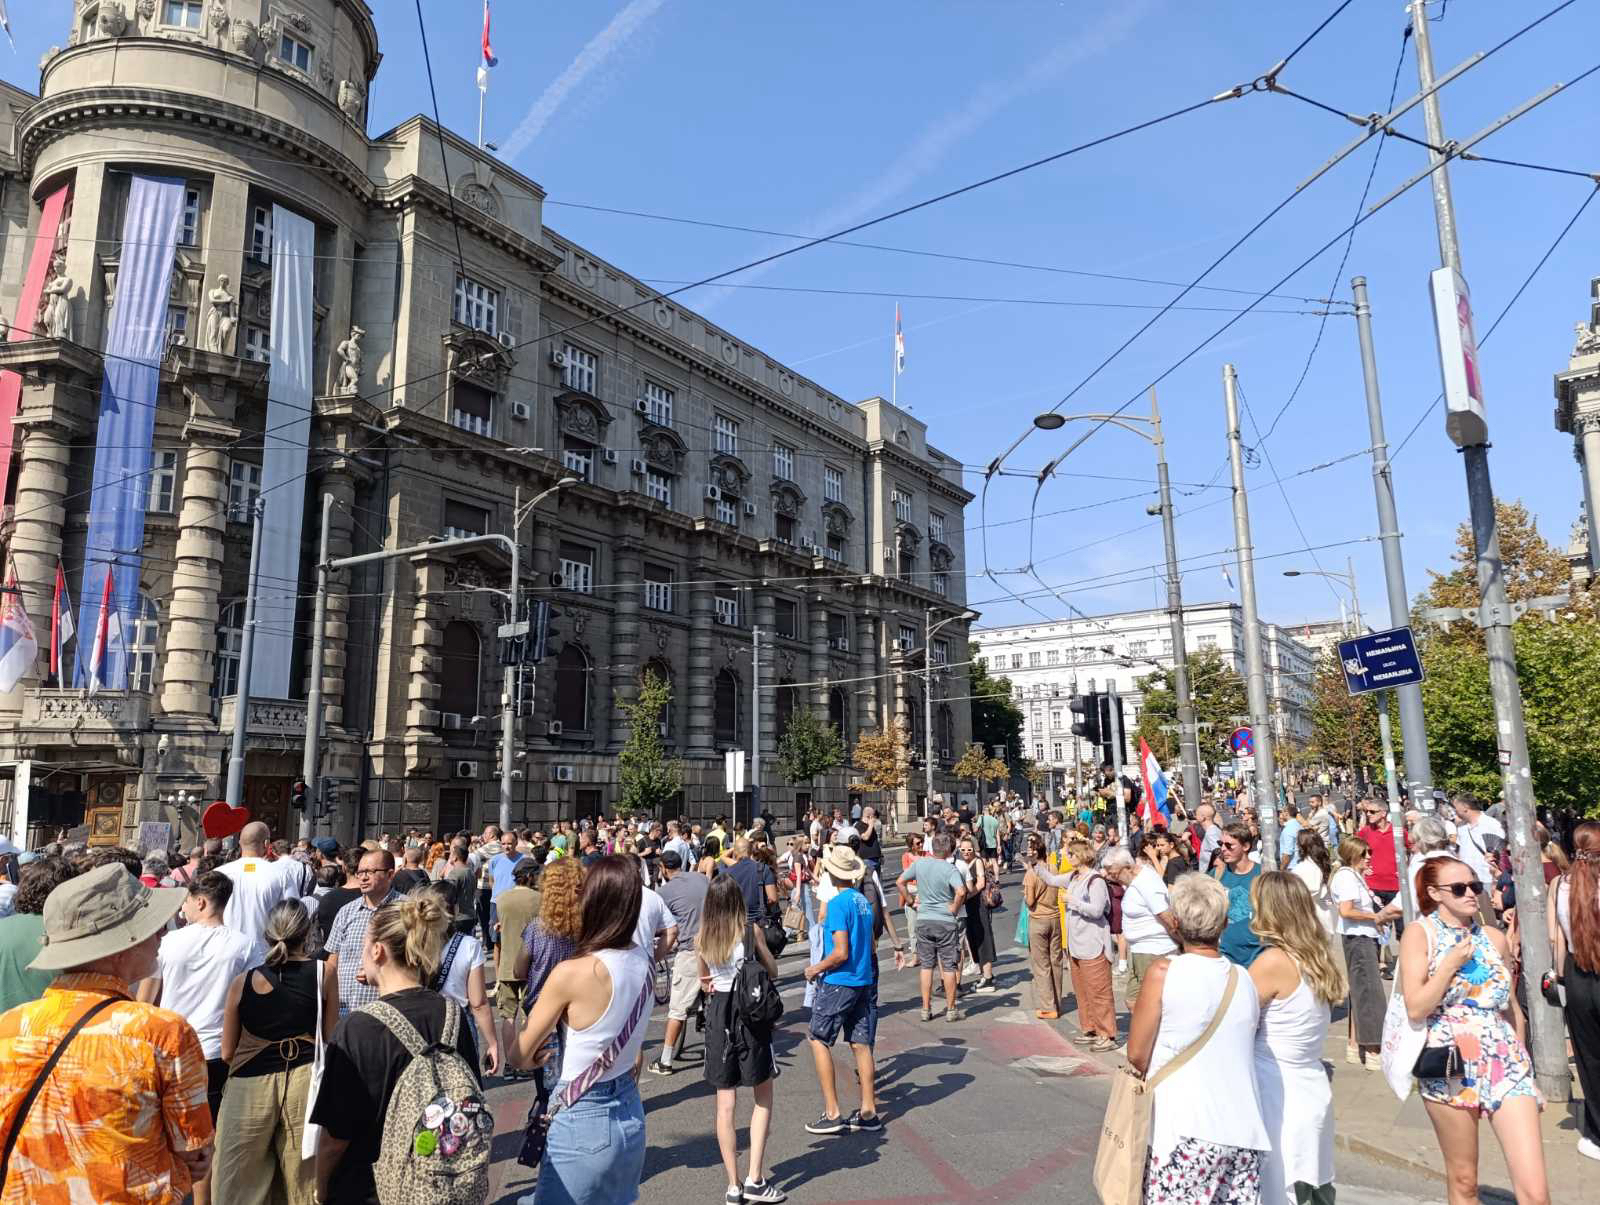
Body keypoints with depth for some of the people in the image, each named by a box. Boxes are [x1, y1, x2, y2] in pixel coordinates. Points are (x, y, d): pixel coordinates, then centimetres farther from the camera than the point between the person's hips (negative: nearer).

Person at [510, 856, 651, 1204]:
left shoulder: (571, 974, -24)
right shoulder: (643, 961, -6)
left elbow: (519, 1057, -9)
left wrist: (537, 1056, 12)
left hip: (583, 1120, -6)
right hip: (630, 1113, 6)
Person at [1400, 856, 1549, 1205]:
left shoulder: (1495, 938, 6)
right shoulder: (1419, 933, -5)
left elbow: (1510, 1007, 17)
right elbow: (1415, 1009, -13)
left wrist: (1528, 1070, 20)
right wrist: (1453, 961, -15)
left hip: (1507, 1067, 3)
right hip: (1449, 1068, -3)